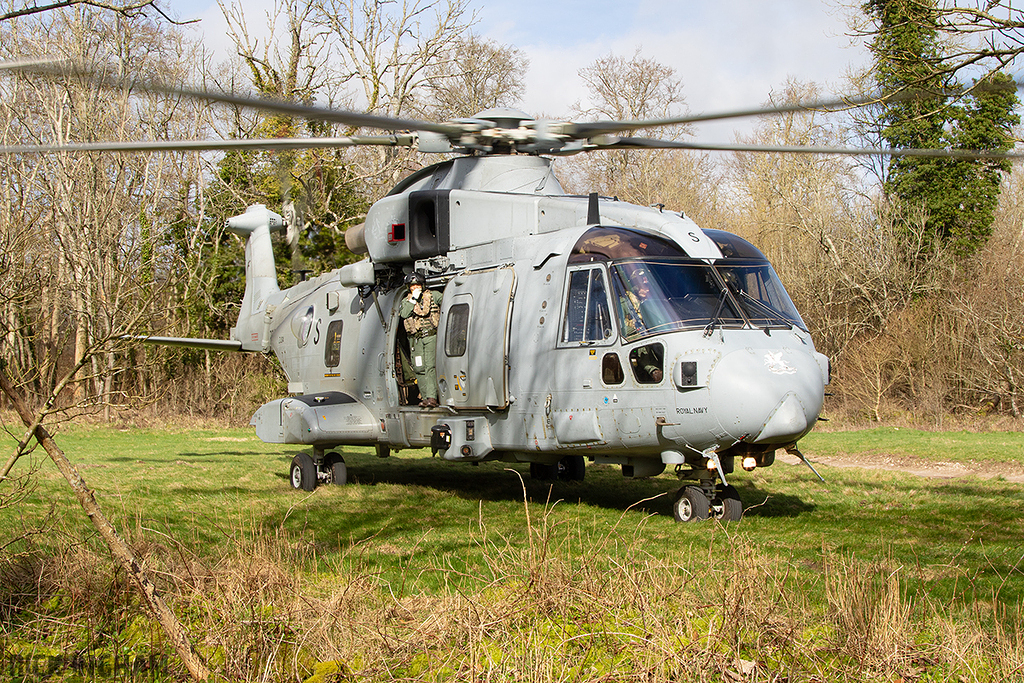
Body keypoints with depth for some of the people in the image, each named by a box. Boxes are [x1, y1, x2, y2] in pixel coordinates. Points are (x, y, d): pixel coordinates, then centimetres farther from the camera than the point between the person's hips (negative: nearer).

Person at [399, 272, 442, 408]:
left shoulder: (433, 296, 7)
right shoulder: (406, 301, 12)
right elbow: (404, 314, -7)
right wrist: (414, 299, -10)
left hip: (431, 336, -3)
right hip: (416, 339, 3)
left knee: (430, 366, -15)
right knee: (419, 369, 2)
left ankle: (432, 397, -22)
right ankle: (424, 397, 12)